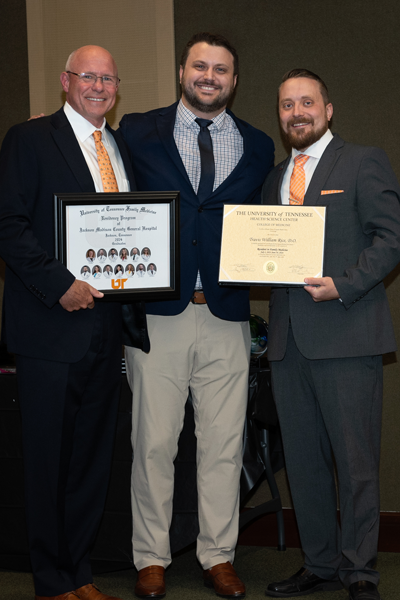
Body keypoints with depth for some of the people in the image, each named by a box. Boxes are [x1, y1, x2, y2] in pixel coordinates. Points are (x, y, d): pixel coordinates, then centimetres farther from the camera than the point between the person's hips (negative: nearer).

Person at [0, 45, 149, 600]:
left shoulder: (124, 148, 17)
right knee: (49, 457, 2)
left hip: (108, 324, 6)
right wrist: (60, 284, -17)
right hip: (53, 325, -6)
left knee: (93, 456, 11)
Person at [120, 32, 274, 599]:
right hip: (157, 312, -2)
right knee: (154, 443, 3)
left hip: (226, 316, 2)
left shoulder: (257, 146, 12)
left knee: (224, 445, 7)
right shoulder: (137, 132, 6)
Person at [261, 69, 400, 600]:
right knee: (303, 459, 10)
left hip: (346, 334, -6)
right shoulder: (275, 178, 20)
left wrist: (343, 285, -16)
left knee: (356, 460, -2)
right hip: (289, 338, 6)